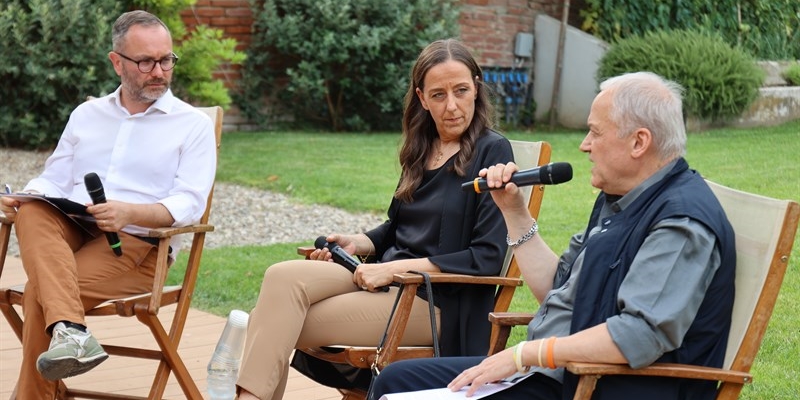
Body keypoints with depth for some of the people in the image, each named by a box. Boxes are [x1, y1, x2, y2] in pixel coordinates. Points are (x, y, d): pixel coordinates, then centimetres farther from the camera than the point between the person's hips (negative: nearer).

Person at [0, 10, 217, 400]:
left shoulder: (193, 125, 5)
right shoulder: (86, 115, 20)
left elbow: (188, 205, -6)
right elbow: (54, 180, 17)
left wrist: (129, 213, -26)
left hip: (135, 244, -4)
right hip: (68, 233, 4)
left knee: (40, 290, -29)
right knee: (33, 213, -31)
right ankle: (70, 331, -49)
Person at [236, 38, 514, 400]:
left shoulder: (492, 152, -6)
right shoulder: (421, 148, 15)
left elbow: (488, 257, -13)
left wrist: (395, 268, -14)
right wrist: (356, 243, 5)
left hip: (438, 302, -6)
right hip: (388, 280, 7)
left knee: (287, 325, -18)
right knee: (283, 277, -19)